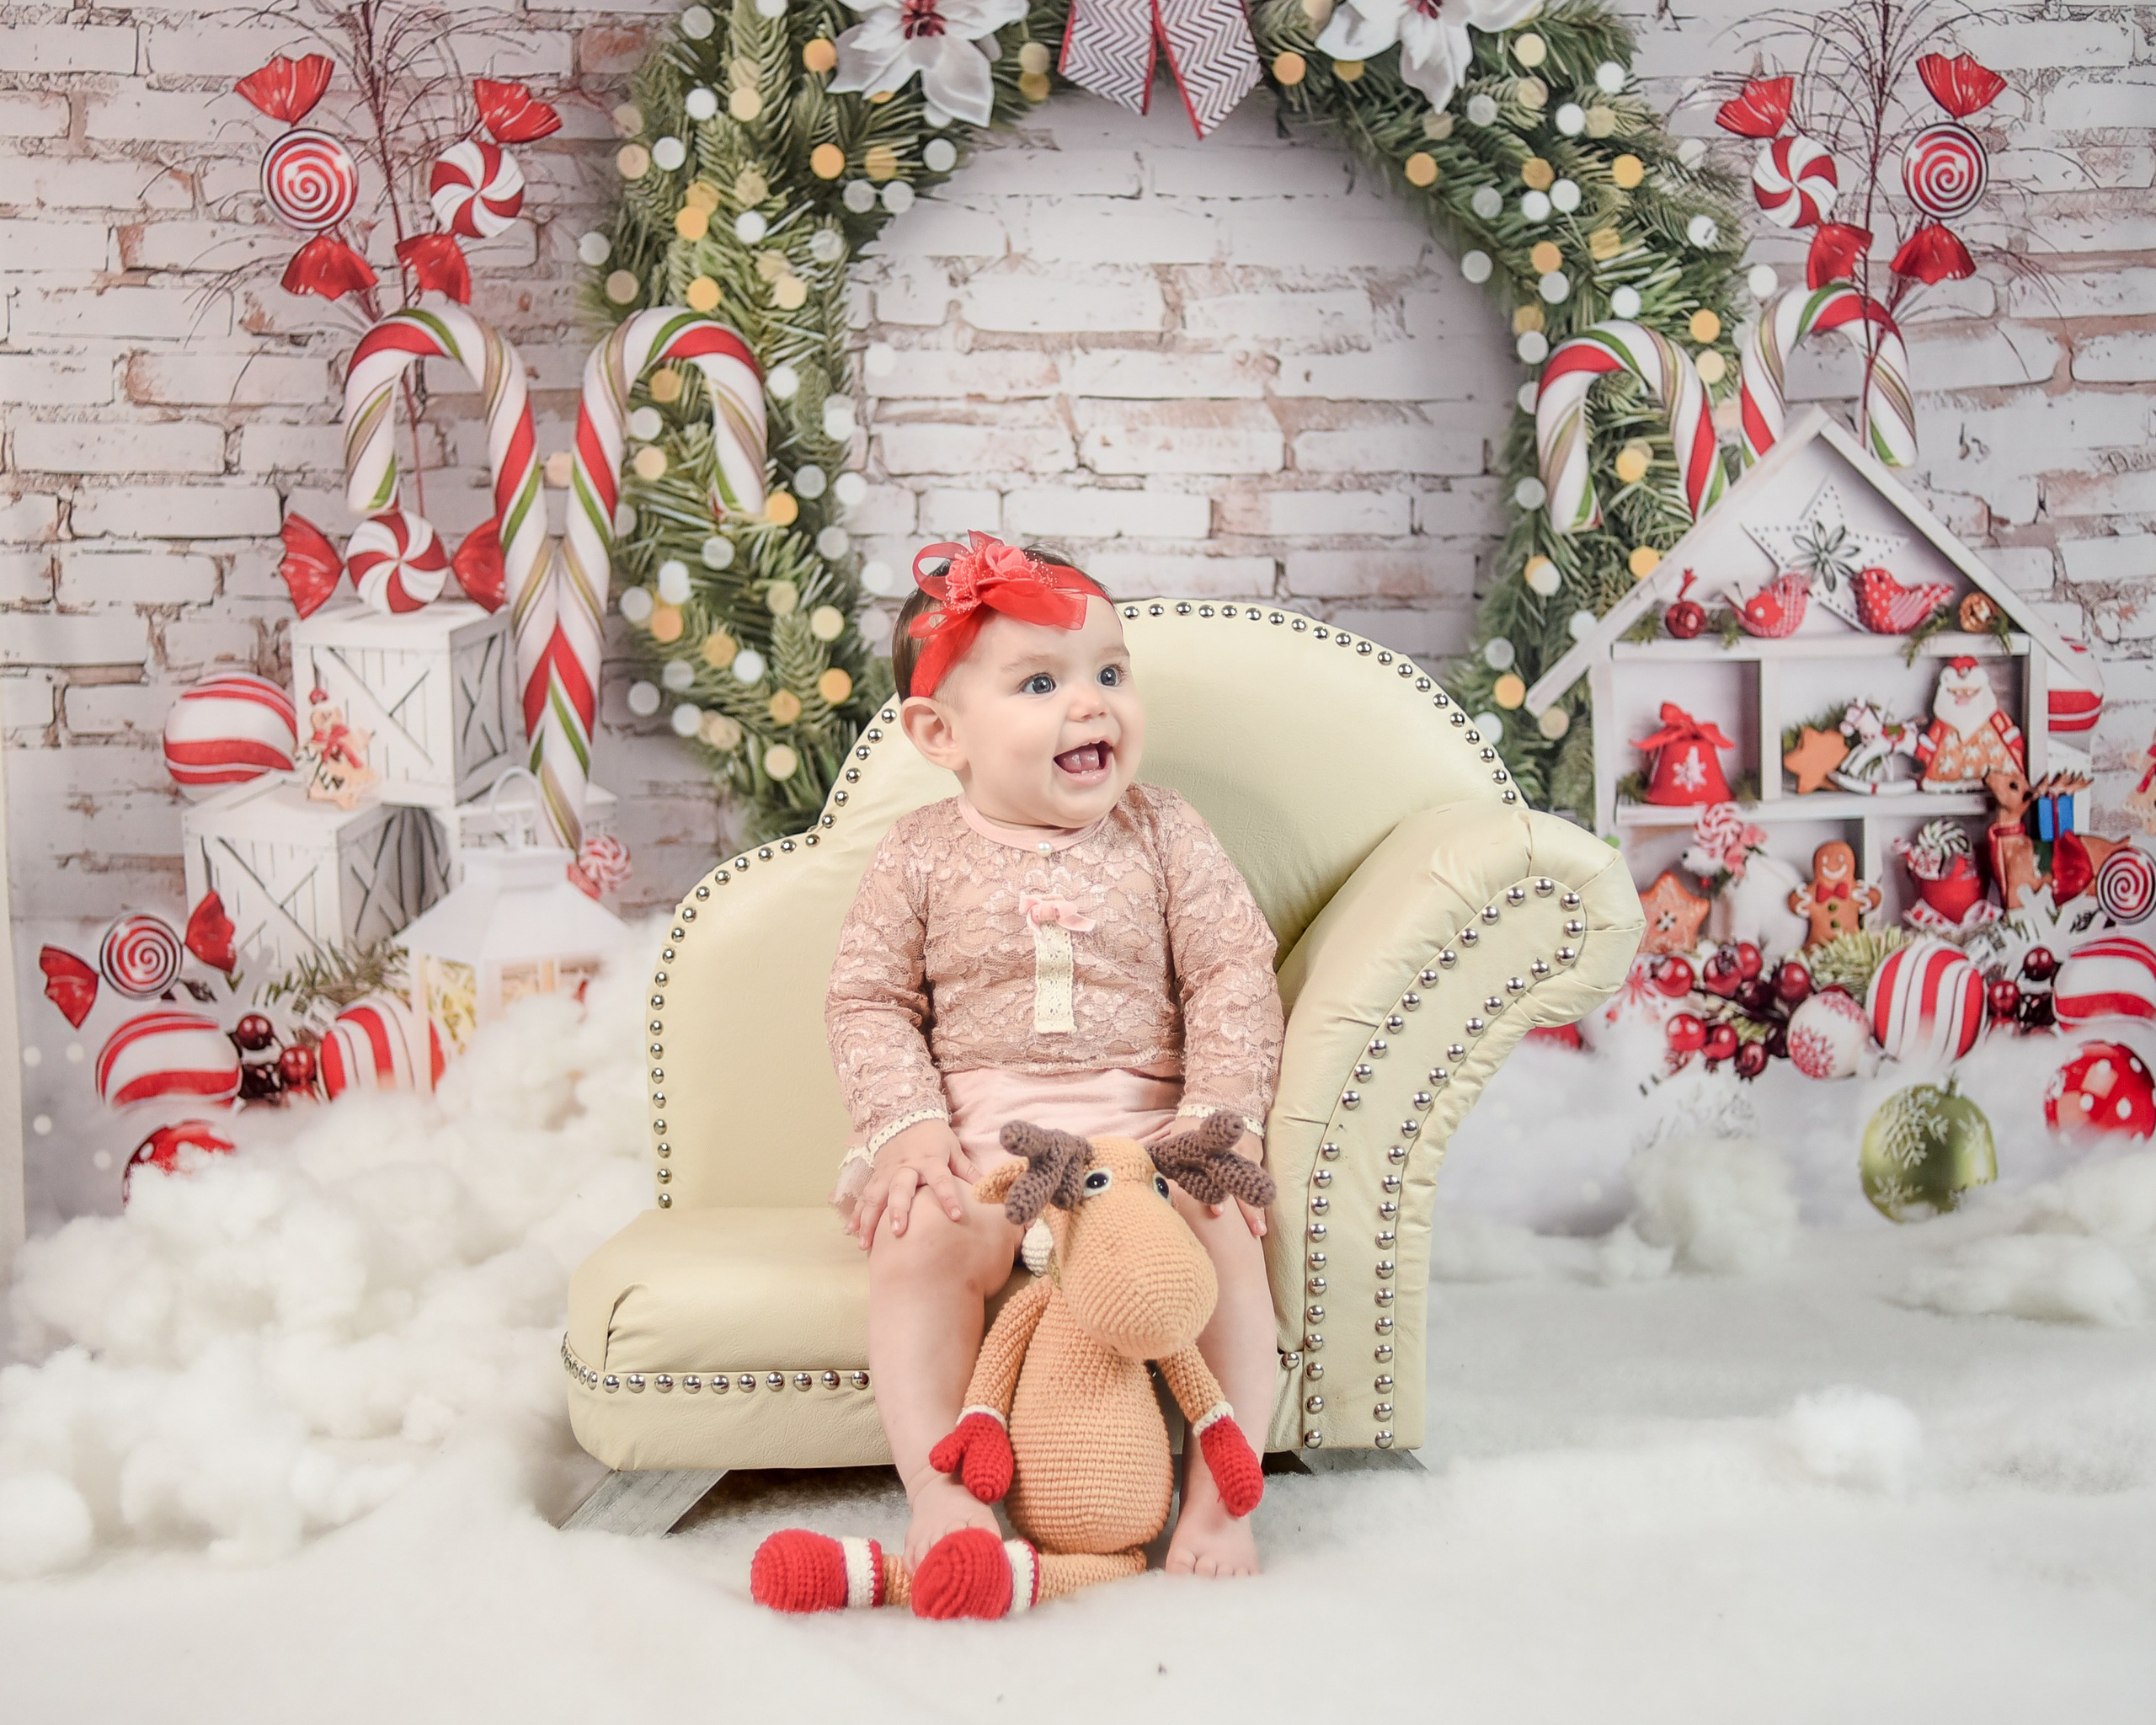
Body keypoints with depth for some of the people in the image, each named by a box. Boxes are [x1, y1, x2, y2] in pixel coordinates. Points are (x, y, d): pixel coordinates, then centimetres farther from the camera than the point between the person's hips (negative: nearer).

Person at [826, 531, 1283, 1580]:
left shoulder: (1162, 836, 7)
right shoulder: (923, 855, 5)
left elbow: (1235, 978, 3)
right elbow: (868, 1000, 5)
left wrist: (1218, 1119, -11)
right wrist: (906, 1123, -12)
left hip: (1145, 1122, 1)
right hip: (972, 1134, 0)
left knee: (1221, 1239, -27)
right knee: (916, 1241, -30)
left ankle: (1218, 1496, -16)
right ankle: (939, 1495, -21)